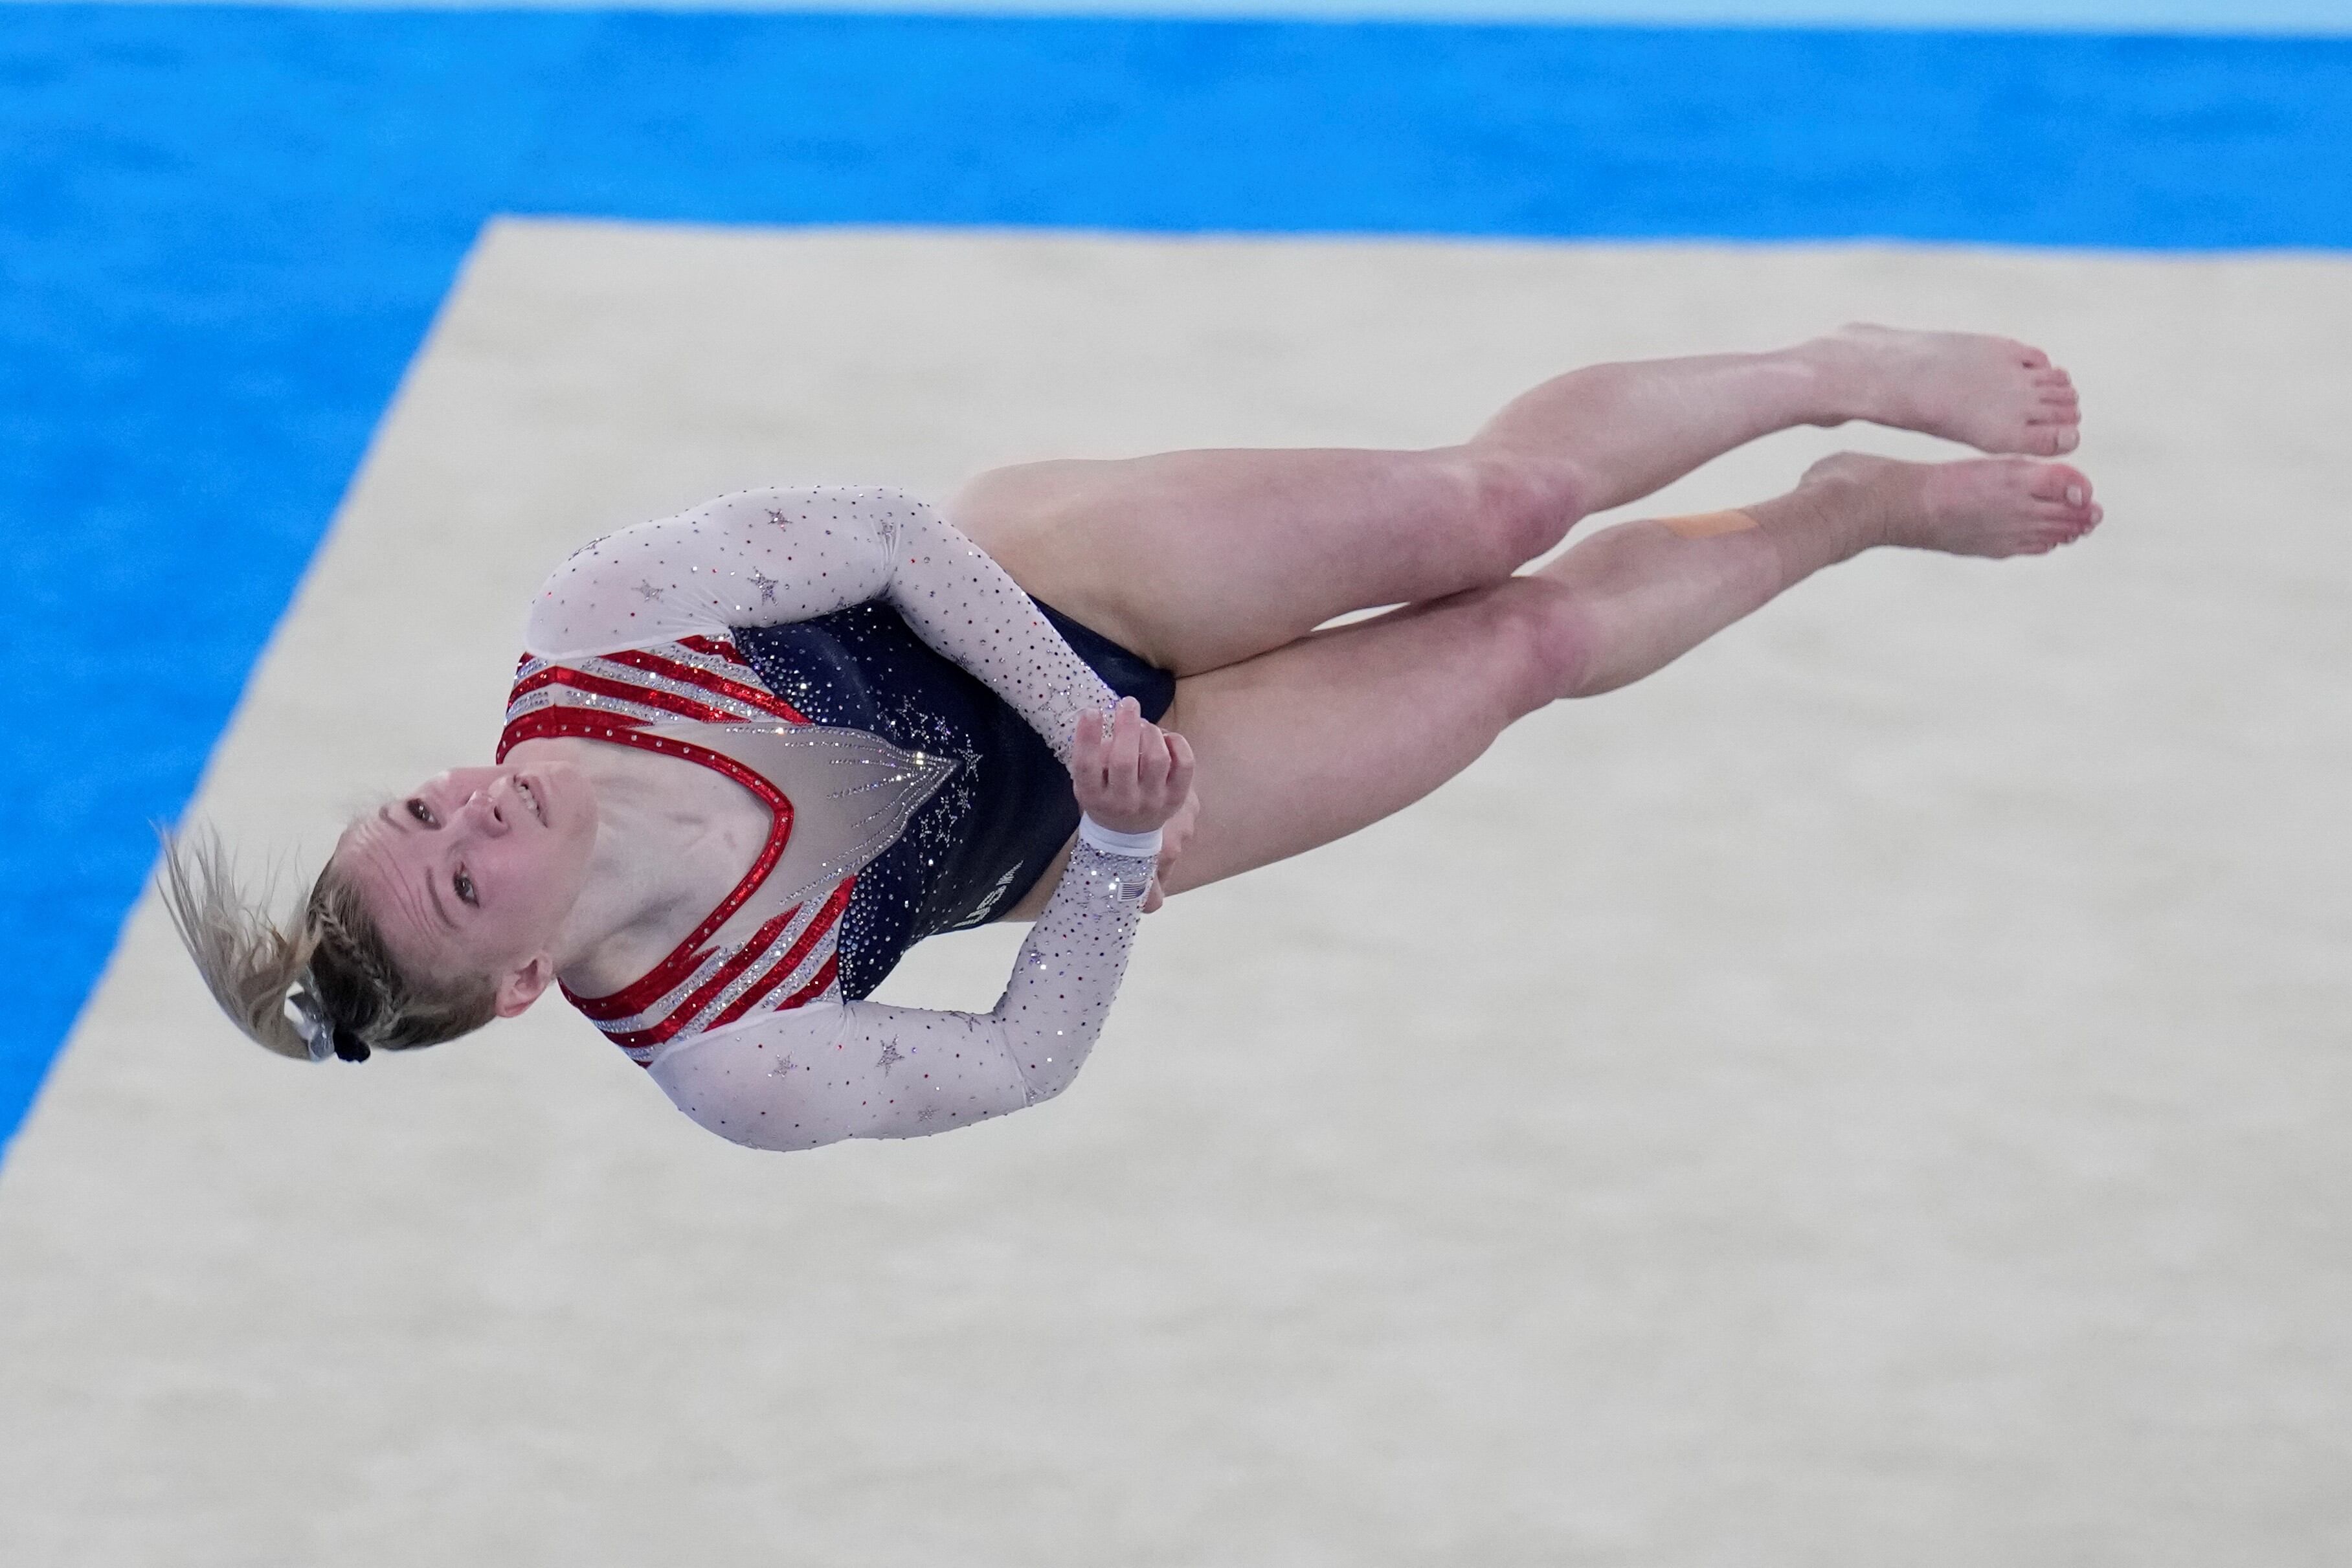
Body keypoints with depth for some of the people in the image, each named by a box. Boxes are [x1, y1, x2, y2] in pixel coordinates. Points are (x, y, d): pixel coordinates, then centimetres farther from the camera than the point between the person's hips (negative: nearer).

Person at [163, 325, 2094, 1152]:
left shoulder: (591, 632, -26)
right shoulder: (726, 1066, -28)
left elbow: (877, 531, -21)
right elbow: (1025, 1061, -16)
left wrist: (1075, 706, -28)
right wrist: (1120, 843, -25)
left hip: (1014, 584, 1)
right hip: (1097, 825, -1)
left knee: (1496, 498, -10)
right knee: (1540, 634, -4)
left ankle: (1856, 372, 19)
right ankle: (1851, 514, 29)